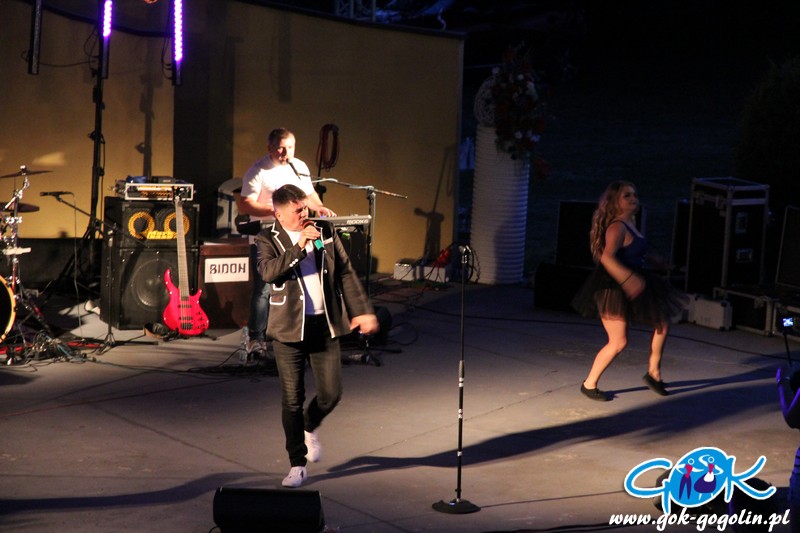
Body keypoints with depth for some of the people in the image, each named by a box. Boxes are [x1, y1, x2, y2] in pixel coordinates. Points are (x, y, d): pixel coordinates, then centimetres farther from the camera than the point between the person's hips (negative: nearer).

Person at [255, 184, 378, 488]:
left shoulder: (325, 231, 7)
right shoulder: (268, 239, -3)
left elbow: (345, 272, 12)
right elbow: (267, 272, -22)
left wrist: (362, 310, 8)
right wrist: (300, 246, -26)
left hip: (325, 326, 3)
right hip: (289, 329, -3)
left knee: (331, 394, 3)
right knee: (292, 400, 1)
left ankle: (309, 428, 38)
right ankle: (297, 466, 14)